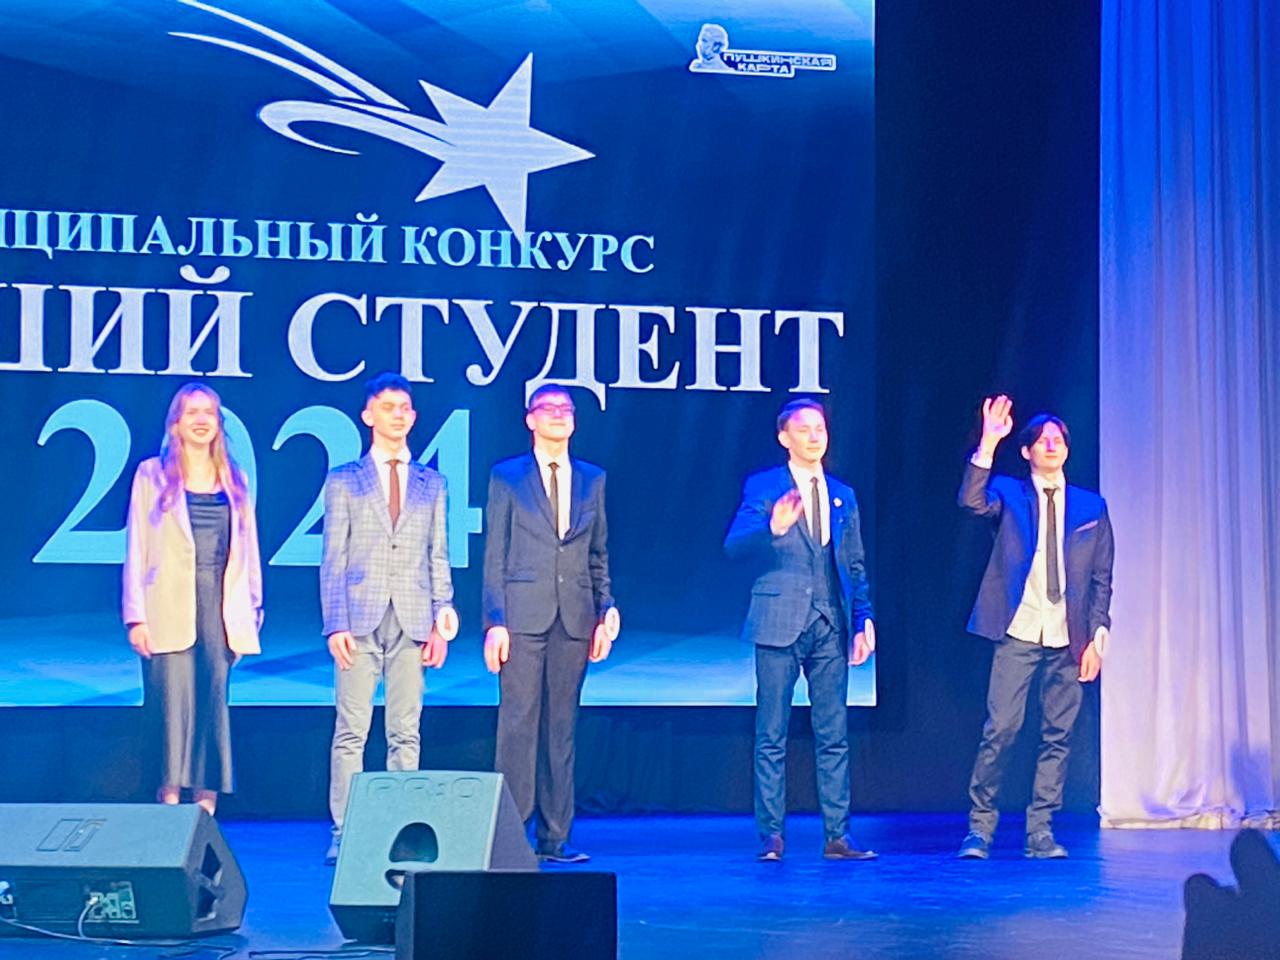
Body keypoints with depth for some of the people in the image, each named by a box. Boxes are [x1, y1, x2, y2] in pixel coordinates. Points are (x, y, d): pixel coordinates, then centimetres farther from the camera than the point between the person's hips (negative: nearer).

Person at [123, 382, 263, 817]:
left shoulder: (235, 480, 13)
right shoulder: (153, 475, 4)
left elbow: (247, 549, 14)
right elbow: (136, 549, 1)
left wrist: (251, 611, 9)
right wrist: (136, 617, -5)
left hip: (220, 609, 3)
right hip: (170, 609, -3)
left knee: (214, 703, -1)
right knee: (175, 707, -7)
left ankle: (206, 806, 3)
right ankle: (170, 799, -1)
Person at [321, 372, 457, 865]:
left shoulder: (431, 483, 14)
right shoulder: (344, 481, 8)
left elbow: (438, 558, 13)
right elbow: (333, 560, 4)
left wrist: (441, 620, 4)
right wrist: (335, 625, -5)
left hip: (411, 623, 2)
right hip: (360, 620, -2)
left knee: (406, 732, 2)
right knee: (351, 731, -3)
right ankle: (343, 833, 0)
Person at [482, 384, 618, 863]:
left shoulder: (592, 480, 14)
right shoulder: (507, 477, 5)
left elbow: (599, 556, 16)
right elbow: (494, 557, 2)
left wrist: (605, 611, 6)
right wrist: (494, 621, -6)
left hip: (574, 618, 3)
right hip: (523, 616, -3)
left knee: (562, 725, 5)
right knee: (518, 722, -5)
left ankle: (553, 838, 9)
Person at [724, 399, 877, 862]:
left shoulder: (843, 496, 16)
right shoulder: (763, 487, 3)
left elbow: (856, 566, 18)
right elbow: (734, 545, -10)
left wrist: (863, 618, 7)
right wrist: (773, 527, -28)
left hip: (830, 627, 4)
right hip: (780, 624, -4)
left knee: (834, 735, 3)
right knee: (772, 736, -1)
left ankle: (837, 836, 7)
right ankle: (771, 836, 3)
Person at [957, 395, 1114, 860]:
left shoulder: (1091, 506, 12)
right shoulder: (1008, 494, 7)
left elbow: (1101, 578, 12)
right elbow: (971, 502, -16)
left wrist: (1097, 636, 4)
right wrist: (988, 444, -22)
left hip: (1068, 639, 3)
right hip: (1018, 634, -2)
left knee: (1058, 737, 3)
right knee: (1000, 730, -8)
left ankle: (1040, 831, 10)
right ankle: (980, 826, 2)